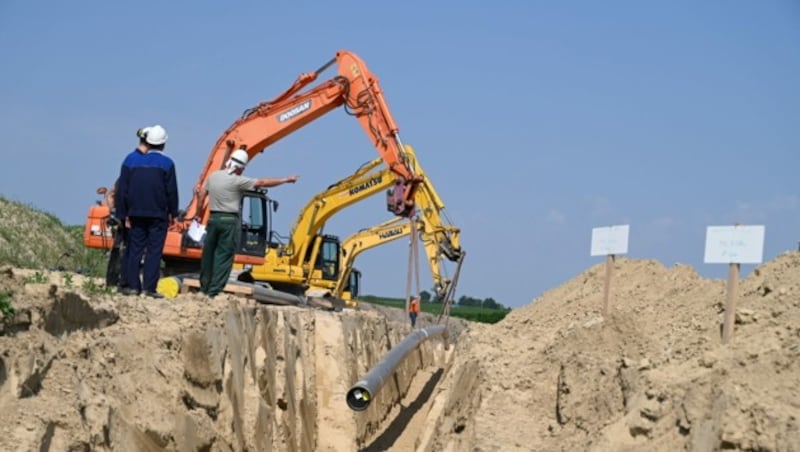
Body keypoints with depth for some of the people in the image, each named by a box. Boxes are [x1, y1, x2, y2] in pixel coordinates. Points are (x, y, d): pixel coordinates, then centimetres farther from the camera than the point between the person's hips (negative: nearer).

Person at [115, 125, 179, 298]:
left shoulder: (130, 160, 4)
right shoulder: (166, 163, -4)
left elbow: (122, 190, 4)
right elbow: (171, 191, -3)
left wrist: (124, 214, 7)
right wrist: (173, 213, 7)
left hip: (136, 214, 3)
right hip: (158, 215, -3)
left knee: (135, 250, 8)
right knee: (154, 251, -1)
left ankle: (133, 285, 5)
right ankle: (149, 287, -6)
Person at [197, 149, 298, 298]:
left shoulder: (213, 176, 7)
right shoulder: (237, 181, -11)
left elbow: (201, 195, 14)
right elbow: (263, 183, -8)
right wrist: (286, 179, -1)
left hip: (213, 218, 6)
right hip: (229, 220, -6)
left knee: (208, 255, 12)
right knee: (224, 257, -4)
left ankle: (204, 288, 18)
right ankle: (214, 291, -8)